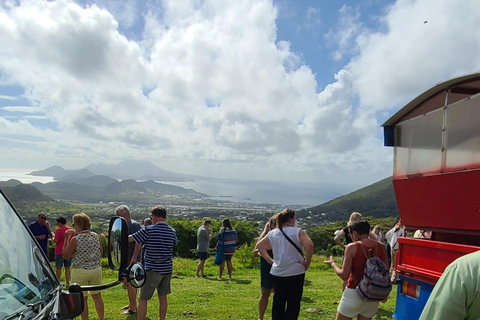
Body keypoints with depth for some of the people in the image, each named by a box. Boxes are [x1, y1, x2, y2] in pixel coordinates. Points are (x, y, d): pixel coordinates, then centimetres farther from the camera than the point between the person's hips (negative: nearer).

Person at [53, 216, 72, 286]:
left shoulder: (58, 230, -13)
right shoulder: (70, 230, 4)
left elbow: (56, 240, -14)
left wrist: (53, 238, 5)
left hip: (60, 252, -5)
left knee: (58, 268, 7)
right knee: (67, 267, 10)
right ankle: (67, 283, 12)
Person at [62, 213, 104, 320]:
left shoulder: (75, 239, -16)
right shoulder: (96, 236, -1)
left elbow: (65, 255, -3)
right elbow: (101, 254, 7)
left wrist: (66, 239, 1)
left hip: (80, 272, -5)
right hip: (96, 270, 5)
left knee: (82, 299, 8)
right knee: (97, 296, 16)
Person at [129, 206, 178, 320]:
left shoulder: (148, 230, -13)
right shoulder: (172, 231, 3)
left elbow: (130, 239, -6)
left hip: (153, 270, -5)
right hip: (167, 269, 6)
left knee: (143, 299, 4)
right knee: (163, 297, 16)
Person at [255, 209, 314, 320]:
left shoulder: (272, 233, 5)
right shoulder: (297, 232, -10)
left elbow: (259, 246, 12)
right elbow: (309, 245, -25)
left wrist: (269, 259, 10)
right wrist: (307, 261, -13)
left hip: (277, 272, 5)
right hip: (295, 272, -4)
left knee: (278, 302, 16)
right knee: (293, 302, 8)